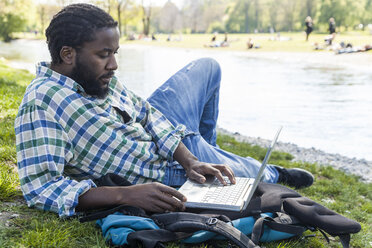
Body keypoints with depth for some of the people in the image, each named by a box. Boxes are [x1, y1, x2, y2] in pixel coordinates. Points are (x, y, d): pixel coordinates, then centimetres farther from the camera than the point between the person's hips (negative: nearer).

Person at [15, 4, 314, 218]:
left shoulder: (96, 73, -9)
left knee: (208, 66, 25)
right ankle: (277, 174, 49)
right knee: (253, 175, 9)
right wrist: (126, 194, -46)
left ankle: (205, 152, 45)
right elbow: (39, 187, -38)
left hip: (160, 126, 8)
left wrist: (189, 159, -18)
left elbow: (145, 112, -4)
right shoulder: (41, 103, -33)